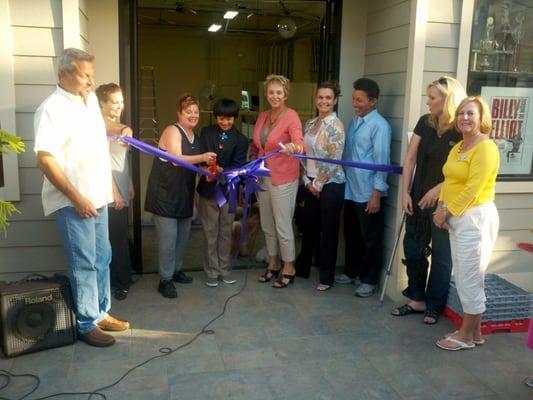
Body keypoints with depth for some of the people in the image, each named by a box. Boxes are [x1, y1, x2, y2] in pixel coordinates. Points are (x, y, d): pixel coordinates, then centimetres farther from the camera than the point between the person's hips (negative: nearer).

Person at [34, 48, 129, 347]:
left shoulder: (90, 99, 10)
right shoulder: (52, 108, -14)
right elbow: (45, 158, -20)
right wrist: (76, 197, -22)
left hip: (98, 197, 8)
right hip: (73, 202, -8)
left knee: (103, 258, 14)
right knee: (84, 264, -2)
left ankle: (102, 313, 28)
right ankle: (87, 324, 11)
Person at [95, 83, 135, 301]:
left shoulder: (121, 128, 13)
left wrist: (129, 186, 19)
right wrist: (115, 193, -17)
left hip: (122, 192, 9)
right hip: (111, 195, -9)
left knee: (121, 238, 15)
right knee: (117, 240, -2)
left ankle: (122, 279, 27)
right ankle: (121, 283, 9)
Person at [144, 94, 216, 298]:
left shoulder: (194, 137, 14)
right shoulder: (172, 131, -10)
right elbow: (176, 159, -24)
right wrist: (202, 157, -33)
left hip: (184, 195, 8)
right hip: (165, 193, -8)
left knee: (182, 236, 14)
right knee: (168, 237, -7)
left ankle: (175, 270, 30)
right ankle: (165, 280, 3)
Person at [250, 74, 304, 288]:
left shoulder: (291, 116, -12)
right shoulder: (262, 116, 8)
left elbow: (299, 142, -28)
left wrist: (293, 147, -49)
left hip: (283, 179, -7)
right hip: (263, 177, 7)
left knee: (283, 226, 0)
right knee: (267, 225, 15)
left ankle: (289, 269, 17)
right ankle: (273, 264, 31)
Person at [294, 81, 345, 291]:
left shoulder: (336, 126, -12)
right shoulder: (310, 123, 9)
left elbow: (334, 160, -16)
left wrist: (318, 184, -11)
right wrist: (307, 181, 2)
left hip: (330, 185, -6)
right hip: (311, 184, 6)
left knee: (328, 231, 4)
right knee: (309, 227, 16)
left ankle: (326, 277, 17)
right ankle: (302, 268, 31)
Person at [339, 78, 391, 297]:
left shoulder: (380, 125, -13)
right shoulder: (353, 121, 9)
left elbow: (382, 161, -16)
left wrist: (377, 194, -18)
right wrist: (343, 179, 13)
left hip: (368, 193, -7)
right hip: (350, 190, 7)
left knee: (370, 238, 7)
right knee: (351, 233, 18)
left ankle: (369, 280, 21)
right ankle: (351, 271, 35)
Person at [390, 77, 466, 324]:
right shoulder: (425, 122, 3)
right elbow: (410, 158, 3)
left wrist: (437, 190, -16)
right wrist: (405, 192, -1)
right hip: (419, 197, 5)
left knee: (441, 255, 7)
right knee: (413, 248, 12)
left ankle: (434, 306, 22)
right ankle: (417, 299, 28)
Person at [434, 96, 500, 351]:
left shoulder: (485, 147, -13)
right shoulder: (458, 147, 15)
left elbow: (472, 189, -18)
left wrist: (447, 212, -13)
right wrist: (441, 208, -2)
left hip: (475, 217, -9)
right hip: (458, 217, 9)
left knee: (470, 279, 0)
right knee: (464, 278, 14)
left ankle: (466, 336, 13)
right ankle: (474, 332, 26)